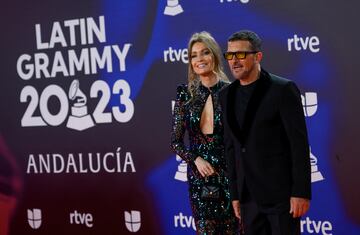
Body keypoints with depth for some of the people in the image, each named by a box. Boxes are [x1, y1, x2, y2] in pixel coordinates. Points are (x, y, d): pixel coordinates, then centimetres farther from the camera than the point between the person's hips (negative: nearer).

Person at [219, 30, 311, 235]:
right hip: (249, 196, 6)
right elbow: (231, 147, 13)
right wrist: (235, 194, 11)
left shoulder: (283, 89, -8)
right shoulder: (227, 95, 9)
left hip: (281, 193, -5)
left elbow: (300, 143, -11)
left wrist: (301, 193, -15)